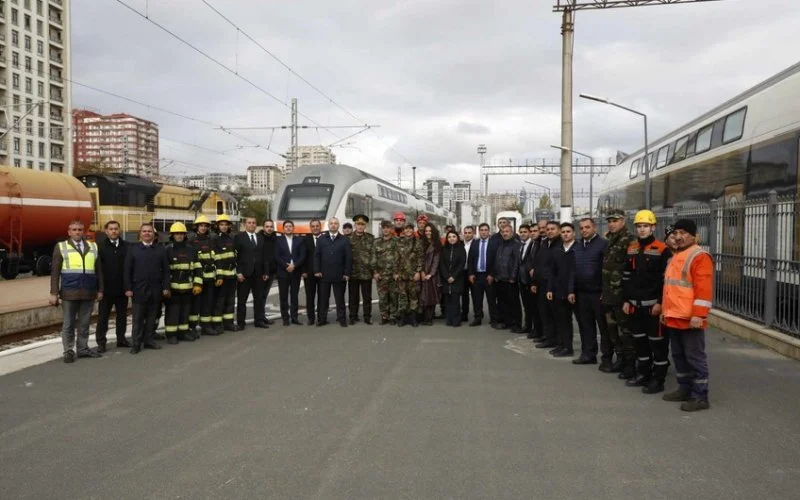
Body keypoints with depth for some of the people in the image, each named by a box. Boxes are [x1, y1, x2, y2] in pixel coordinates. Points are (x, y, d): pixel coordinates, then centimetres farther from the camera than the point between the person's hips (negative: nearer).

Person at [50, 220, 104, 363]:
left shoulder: (93, 247, 11)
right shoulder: (61, 247, 4)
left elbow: (98, 270, 13)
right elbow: (55, 272, 2)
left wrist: (100, 290, 9)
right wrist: (54, 293, -4)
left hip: (88, 292, 2)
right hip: (69, 292, -2)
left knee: (84, 324, 9)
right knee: (68, 324, 4)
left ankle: (83, 349, 18)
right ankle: (68, 351, 12)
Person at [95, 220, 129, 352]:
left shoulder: (126, 246, 2)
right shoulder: (100, 247, -3)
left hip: (122, 288, 2)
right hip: (106, 288, -2)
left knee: (122, 315, 12)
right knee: (103, 316, 6)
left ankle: (121, 338, 23)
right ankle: (101, 342, 13)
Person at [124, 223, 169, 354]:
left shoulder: (161, 250, 7)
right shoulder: (133, 249, 3)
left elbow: (166, 270, 5)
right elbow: (127, 270, 0)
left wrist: (166, 287, -2)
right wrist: (128, 288, -7)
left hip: (155, 290, 2)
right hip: (139, 290, -2)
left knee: (151, 318, 9)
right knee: (138, 319, 4)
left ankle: (148, 340, 19)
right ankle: (136, 343, 10)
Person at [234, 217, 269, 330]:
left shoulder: (261, 238, 13)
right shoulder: (239, 237, -1)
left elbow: (264, 256, 12)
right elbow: (236, 256, -6)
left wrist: (265, 272, 6)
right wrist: (238, 272, -13)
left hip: (258, 273, 4)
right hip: (244, 273, -4)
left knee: (259, 298, 7)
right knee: (241, 300, 3)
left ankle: (259, 321, 15)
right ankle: (240, 322, 9)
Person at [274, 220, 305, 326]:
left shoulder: (299, 241, 9)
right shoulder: (278, 241, 6)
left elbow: (302, 256, 0)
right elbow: (277, 257, -2)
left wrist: (294, 265, -13)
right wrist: (286, 266, -14)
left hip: (295, 272, 1)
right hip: (283, 272, -1)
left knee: (294, 296, 4)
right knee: (283, 296, 0)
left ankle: (294, 317, 10)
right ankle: (285, 318, 5)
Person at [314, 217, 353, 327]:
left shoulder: (344, 240, 2)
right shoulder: (321, 240, 9)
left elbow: (348, 258, -1)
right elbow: (316, 256, 6)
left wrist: (347, 273, -6)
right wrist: (317, 270, -3)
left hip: (339, 275, -2)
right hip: (324, 274, 2)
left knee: (340, 298, 5)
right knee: (323, 298, 7)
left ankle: (342, 318, 13)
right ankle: (322, 319, 14)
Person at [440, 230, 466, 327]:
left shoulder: (461, 249, 3)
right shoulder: (444, 249, 9)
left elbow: (462, 264, -4)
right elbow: (441, 264, 3)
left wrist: (454, 276, -11)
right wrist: (447, 277, -9)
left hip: (457, 279, -2)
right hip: (445, 279, 2)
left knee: (455, 299, -8)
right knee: (447, 300, 0)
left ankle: (456, 320, -3)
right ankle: (448, 320, 5)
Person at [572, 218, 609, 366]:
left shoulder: (604, 244, -9)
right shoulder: (577, 246, 13)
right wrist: (572, 290, 11)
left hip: (599, 292, -7)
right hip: (581, 293, 7)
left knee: (604, 326, 0)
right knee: (585, 325, 13)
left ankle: (607, 358, 7)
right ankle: (588, 354, 23)